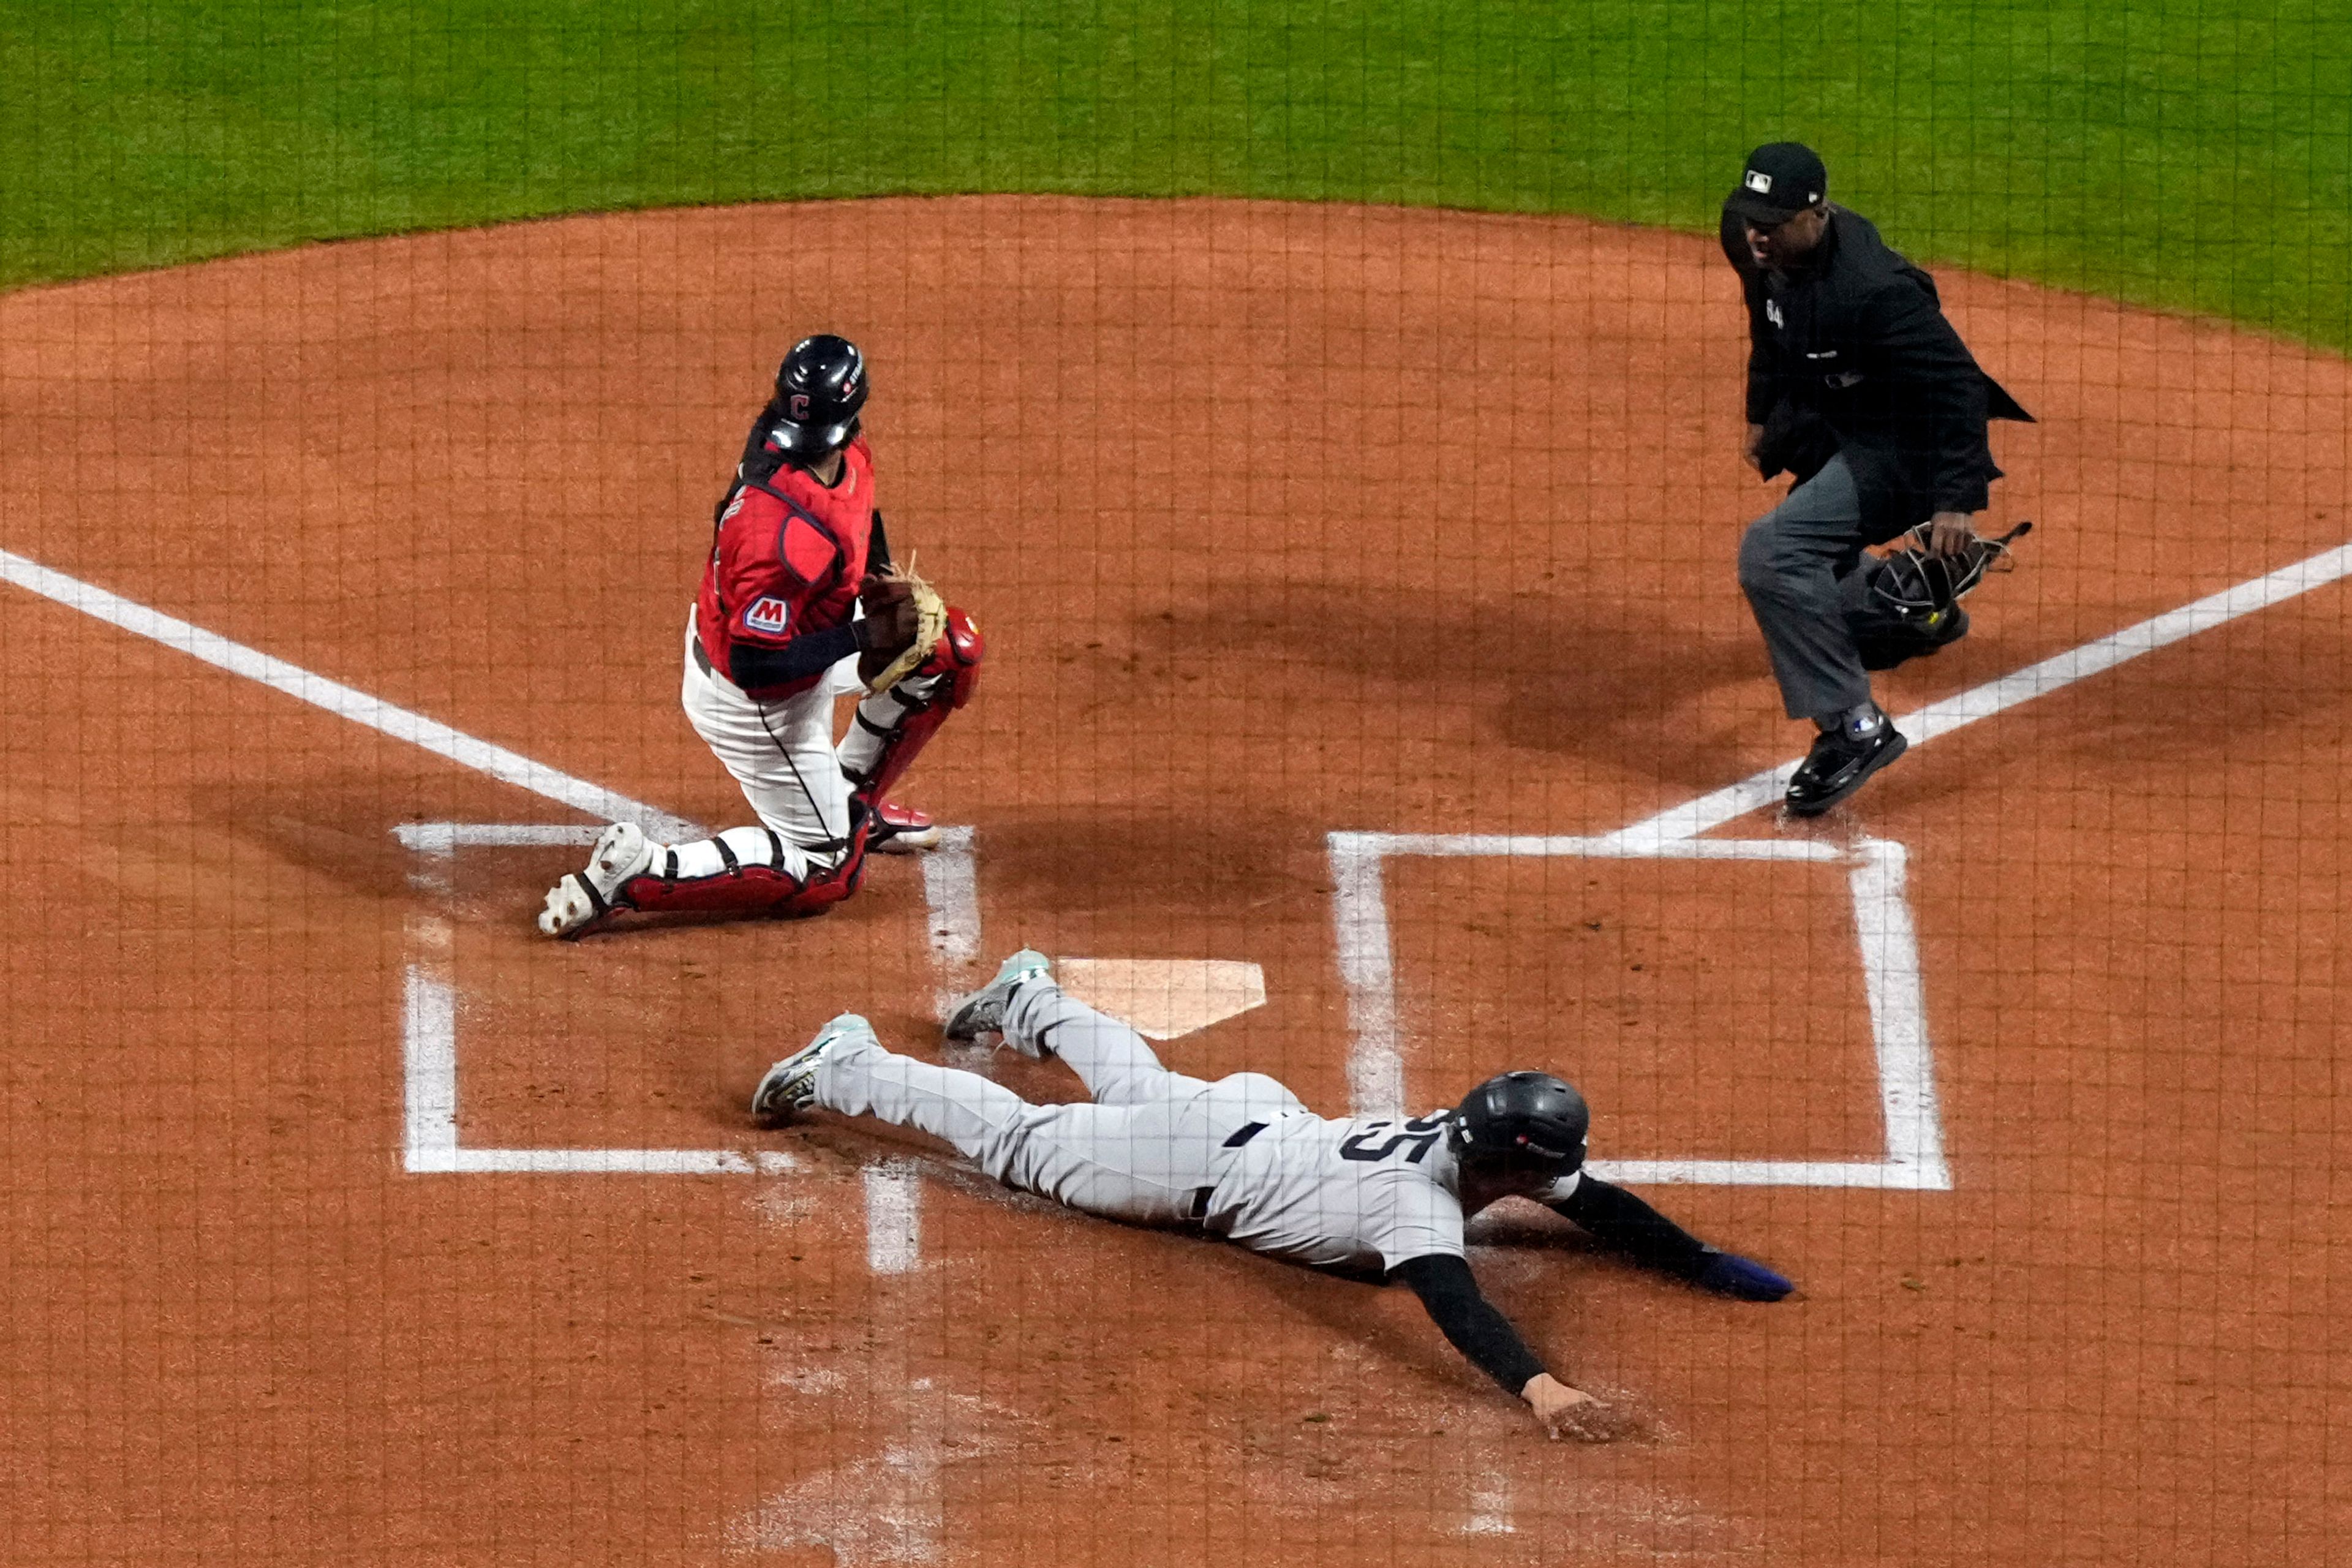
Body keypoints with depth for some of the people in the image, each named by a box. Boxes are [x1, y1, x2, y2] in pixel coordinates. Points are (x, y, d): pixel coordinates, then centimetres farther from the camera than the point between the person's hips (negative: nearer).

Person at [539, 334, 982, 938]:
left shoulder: (850, 458, -12)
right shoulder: (787, 535, -40)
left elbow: (859, 519, 14)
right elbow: (756, 665, -35)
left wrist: (881, 584, -4)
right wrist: (865, 637, -27)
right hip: (751, 702, -9)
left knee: (950, 646, 16)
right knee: (824, 875, 3)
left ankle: (855, 802, 32)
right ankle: (635, 873, -5)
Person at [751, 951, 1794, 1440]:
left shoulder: (1489, 1141, -17)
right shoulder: (1423, 1200, -40)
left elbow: (1599, 1207, -7)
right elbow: (1450, 1301, -55)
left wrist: (1707, 1266, -17)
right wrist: (1539, 1388, -68)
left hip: (1262, 1116, 7)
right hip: (1203, 1169, -7)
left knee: (1141, 1088, 37)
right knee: (1016, 1139, 11)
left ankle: (1030, 1003, 63)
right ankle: (847, 1067, 26)